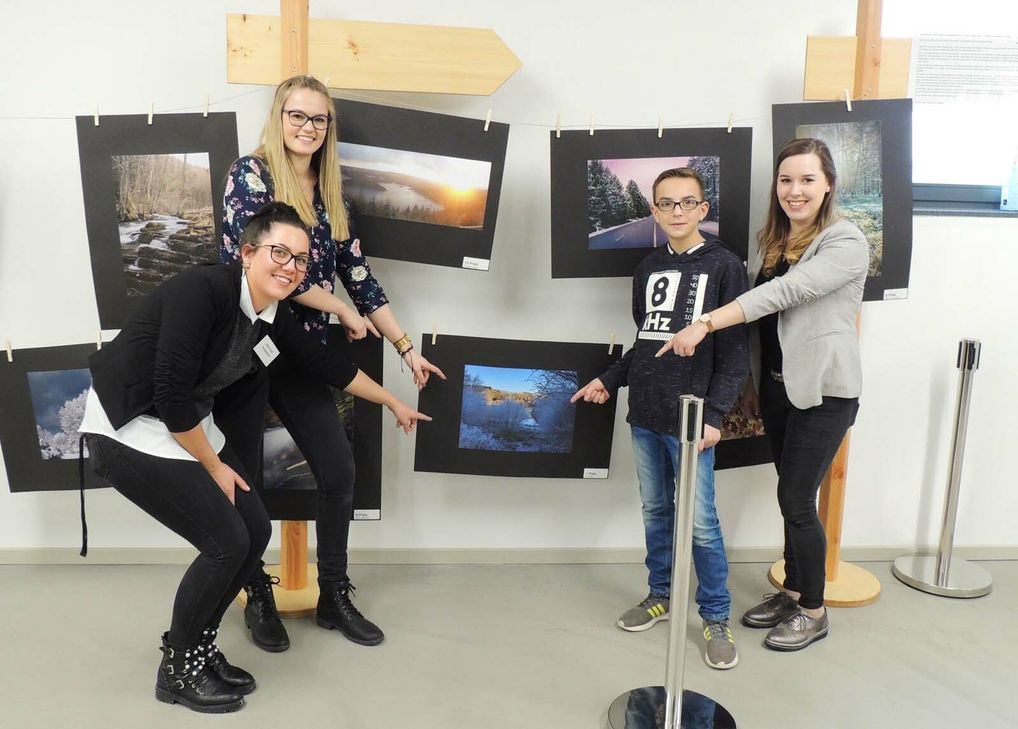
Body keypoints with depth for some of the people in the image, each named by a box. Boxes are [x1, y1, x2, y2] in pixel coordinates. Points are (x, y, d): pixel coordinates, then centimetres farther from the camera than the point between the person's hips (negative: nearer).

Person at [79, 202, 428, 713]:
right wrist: (214, 467, -13)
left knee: (256, 532, 5)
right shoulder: (202, 290, -26)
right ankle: (177, 669, 14)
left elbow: (327, 366, 11)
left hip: (191, 425, 8)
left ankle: (197, 645, 25)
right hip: (129, 428, -8)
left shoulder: (274, 320, -3)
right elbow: (170, 397, -27)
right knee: (227, 543, -9)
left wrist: (395, 405, 21)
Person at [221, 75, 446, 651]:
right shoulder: (250, 174, -8)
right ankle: (259, 598, 25)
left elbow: (358, 276, 10)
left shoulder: (328, 195, 10)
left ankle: (334, 596, 18)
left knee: (339, 471, 1)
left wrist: (406, 347, 8)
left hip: (300, 352, 5)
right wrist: (343, 312, -11)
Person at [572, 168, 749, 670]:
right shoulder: (648, 269, 12)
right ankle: (660, 595, 31)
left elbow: (737, 351, -8)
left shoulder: (724, 266, -4)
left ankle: (716, 618, 15)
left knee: (700, 522, -1)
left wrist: (715, 414, -15)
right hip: (644, 416, 5)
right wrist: (609, 382, 12)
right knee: (655, 512, 14)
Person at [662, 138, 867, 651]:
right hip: (777, 386, 7)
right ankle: (792, 591, 32)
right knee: (793, 496, 16)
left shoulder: (846, 243, -14)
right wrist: (752, 379, 12)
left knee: (796, 500, -2)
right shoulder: (775, 241, 10)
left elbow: (784, 293, -27)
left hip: (824, 391, -6)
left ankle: (814, 611, 17)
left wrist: (705, 325, -31)